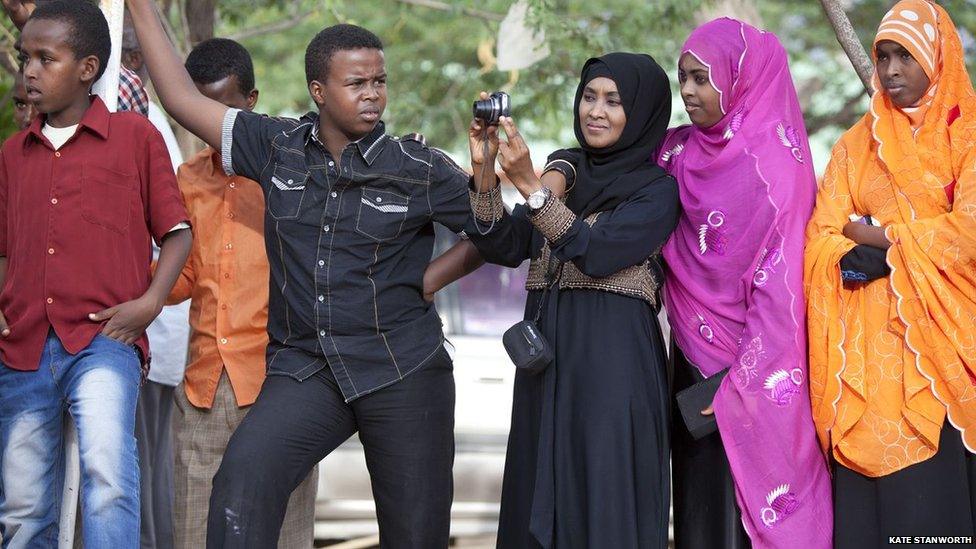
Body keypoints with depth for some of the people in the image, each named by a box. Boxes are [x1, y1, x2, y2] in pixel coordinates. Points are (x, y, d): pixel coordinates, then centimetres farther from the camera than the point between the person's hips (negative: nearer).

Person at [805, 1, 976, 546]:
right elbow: (822, 239, 6)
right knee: (871, 494, -2)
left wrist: (881, 240, -3)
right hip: (870, 340, 3)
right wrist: (859, 260, -14)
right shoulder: (857, 144, 15)